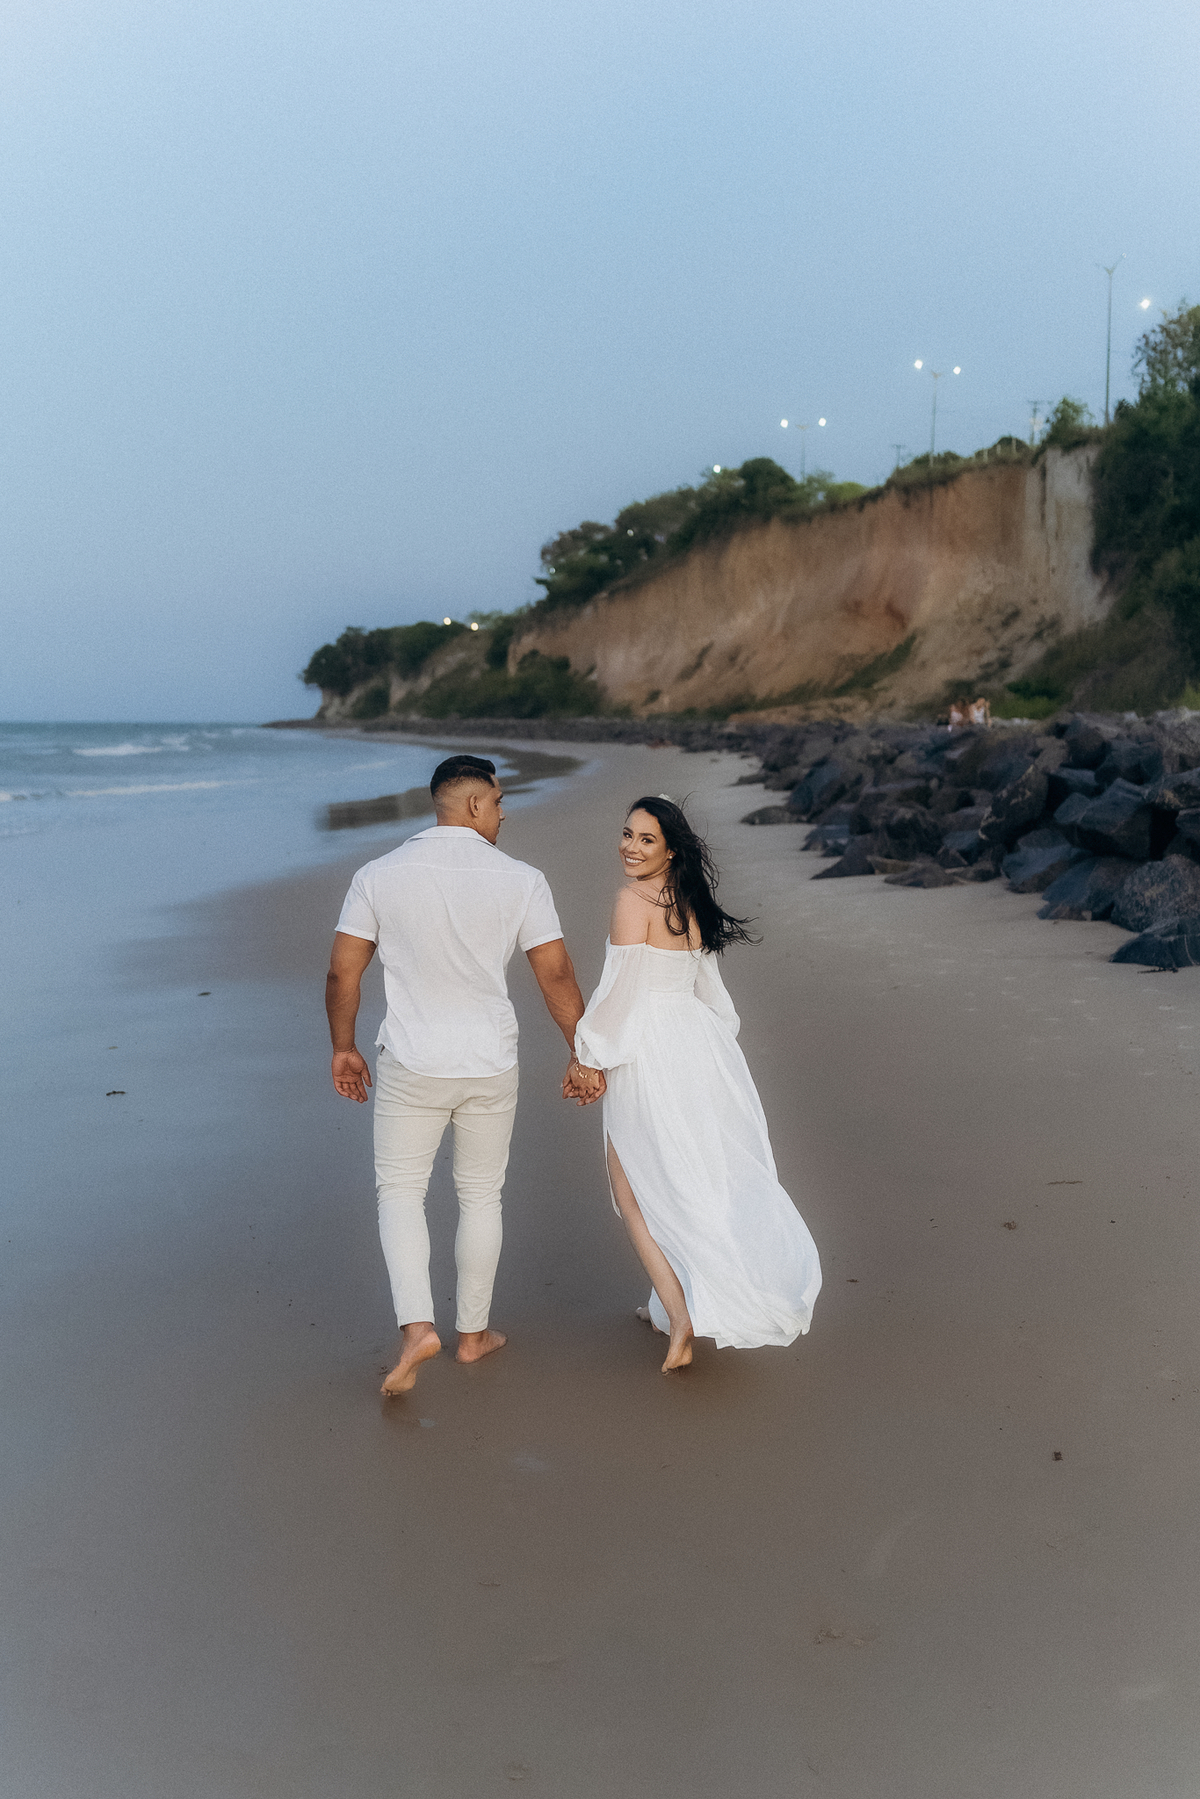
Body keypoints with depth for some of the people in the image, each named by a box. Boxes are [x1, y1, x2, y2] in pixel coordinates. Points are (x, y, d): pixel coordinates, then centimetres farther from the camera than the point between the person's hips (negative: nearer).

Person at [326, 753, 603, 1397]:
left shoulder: (379, 876, -5)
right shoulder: (521, 880, -7)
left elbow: (342, 971, -2)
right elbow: (557, 975, -6)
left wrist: (343, 1048, 12)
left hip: (410, 1066, 0)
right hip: (491, 1067, 1)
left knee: (400, 1192, 12)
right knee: (480, 1197, 16)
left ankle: (416, 1326, -4)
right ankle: (473, 1331, 28)